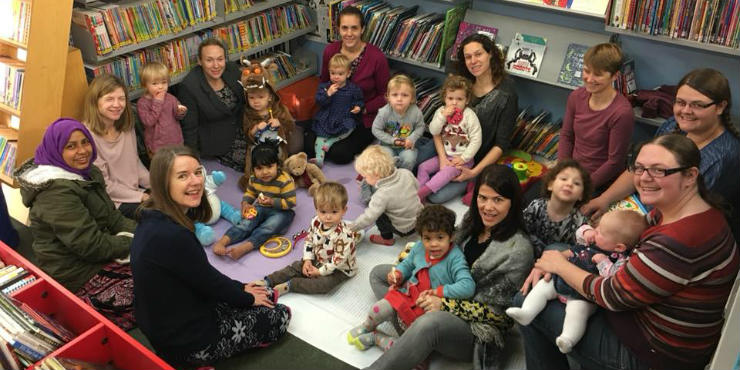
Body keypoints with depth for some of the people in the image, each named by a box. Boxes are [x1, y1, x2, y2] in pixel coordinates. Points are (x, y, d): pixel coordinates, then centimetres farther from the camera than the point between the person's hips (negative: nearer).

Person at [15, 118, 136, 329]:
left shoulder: (87, 174, 7)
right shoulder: (56, 191, -23)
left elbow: (112, 217, 9)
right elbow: (90, 245, -26)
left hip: (96, 259, 9)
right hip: (77, 276, -9)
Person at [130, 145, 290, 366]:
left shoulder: (156, 218, -3)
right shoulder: (170, 235, -33)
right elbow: (209, 281, -19)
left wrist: (242, 289, 12)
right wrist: (248, 298, -1)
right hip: (186, 340, -9)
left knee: (264, 295, 23)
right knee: (280, 316, 8)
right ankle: (205, 357, 15)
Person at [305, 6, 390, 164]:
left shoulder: (376, 57, -16)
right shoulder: (330, 50, -4)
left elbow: (385, 95, -6)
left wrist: (364, 109, -18)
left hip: (364, 119, -4)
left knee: (339, 154, -22)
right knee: (309, 146, -16)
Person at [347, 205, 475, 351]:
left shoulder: (455, 258, -19)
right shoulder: (419, 247, -1)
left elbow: (468, 287, -29)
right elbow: (407, 264, 18)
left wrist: (438, 291, -28)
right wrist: (398, 274, -4)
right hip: (408, 293, 4)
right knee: (379, 309, -21)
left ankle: (376, 338, 6)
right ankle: (366, 326, 17)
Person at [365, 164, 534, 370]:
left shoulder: (518, 249, -19)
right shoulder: (472, 219, 1)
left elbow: (496, 310, -16)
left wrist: (445, 305, -21)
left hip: (478, 328, -9)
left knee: (429, 323, -42)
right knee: (378, 274, 4)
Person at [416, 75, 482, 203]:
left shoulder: (470, 116, -13)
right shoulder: (441, 111, 0)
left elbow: (476, 140, -13)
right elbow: (433, 131, -10)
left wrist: (463, 158, -17)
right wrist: (443, 116, -23)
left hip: (462, 158, -5)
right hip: (444, 155, 6)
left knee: (447, 171, -30)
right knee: (423, 167, -6)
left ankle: (423, 191, -35)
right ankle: (420, 197, -10)